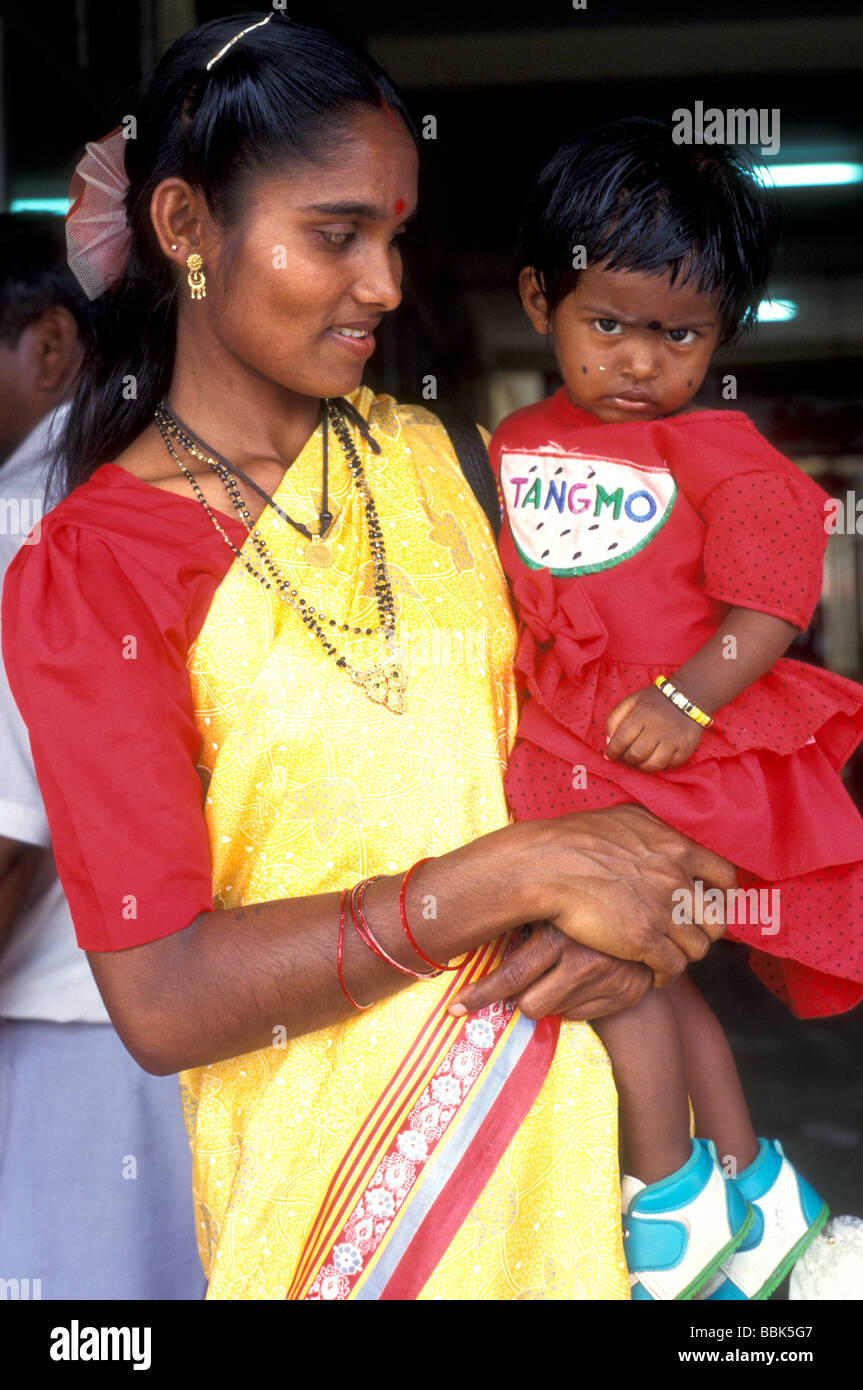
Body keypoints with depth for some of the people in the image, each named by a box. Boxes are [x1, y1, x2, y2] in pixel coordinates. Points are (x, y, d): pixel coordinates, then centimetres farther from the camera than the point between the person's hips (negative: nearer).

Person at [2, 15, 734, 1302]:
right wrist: (520, 874, -23)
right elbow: (162, 1000, -20)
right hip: (334, 1157, -4)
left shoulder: (420, 457, 4)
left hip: (547, 1084, 4)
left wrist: (611, 902, -15)